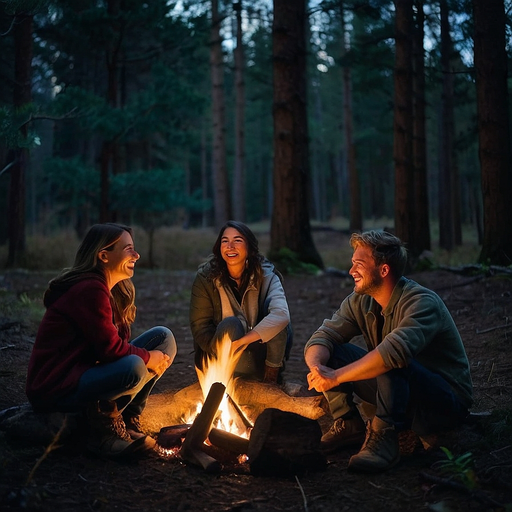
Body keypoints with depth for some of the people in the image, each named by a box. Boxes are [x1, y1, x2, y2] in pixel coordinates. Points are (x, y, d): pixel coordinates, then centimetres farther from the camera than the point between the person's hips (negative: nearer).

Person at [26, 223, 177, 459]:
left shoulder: (113, 291, 11)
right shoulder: (89, 290, -20)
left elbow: (116, 344, 5)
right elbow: (110, 348, -23)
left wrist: (151, 357, -12)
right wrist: (147, 358, -10)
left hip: (86, 373, 10)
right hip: (56, 388, -10)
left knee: (163, 337, 1)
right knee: (134, 368, -36)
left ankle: (127, 421, 0)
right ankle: (103, 431, -11)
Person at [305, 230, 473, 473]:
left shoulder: (422, 303, -25)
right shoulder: (360, 302, -1)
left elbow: (395, 351, -42)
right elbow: (322, 337, -8)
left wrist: (336, 376, -39)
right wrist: (317, 366, -31)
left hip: (446, 402, -7)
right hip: (400, 391, 7)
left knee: (392, 364, -37)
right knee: (329, 352, -8)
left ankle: (384, 439, -28)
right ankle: (349, 426, -3)